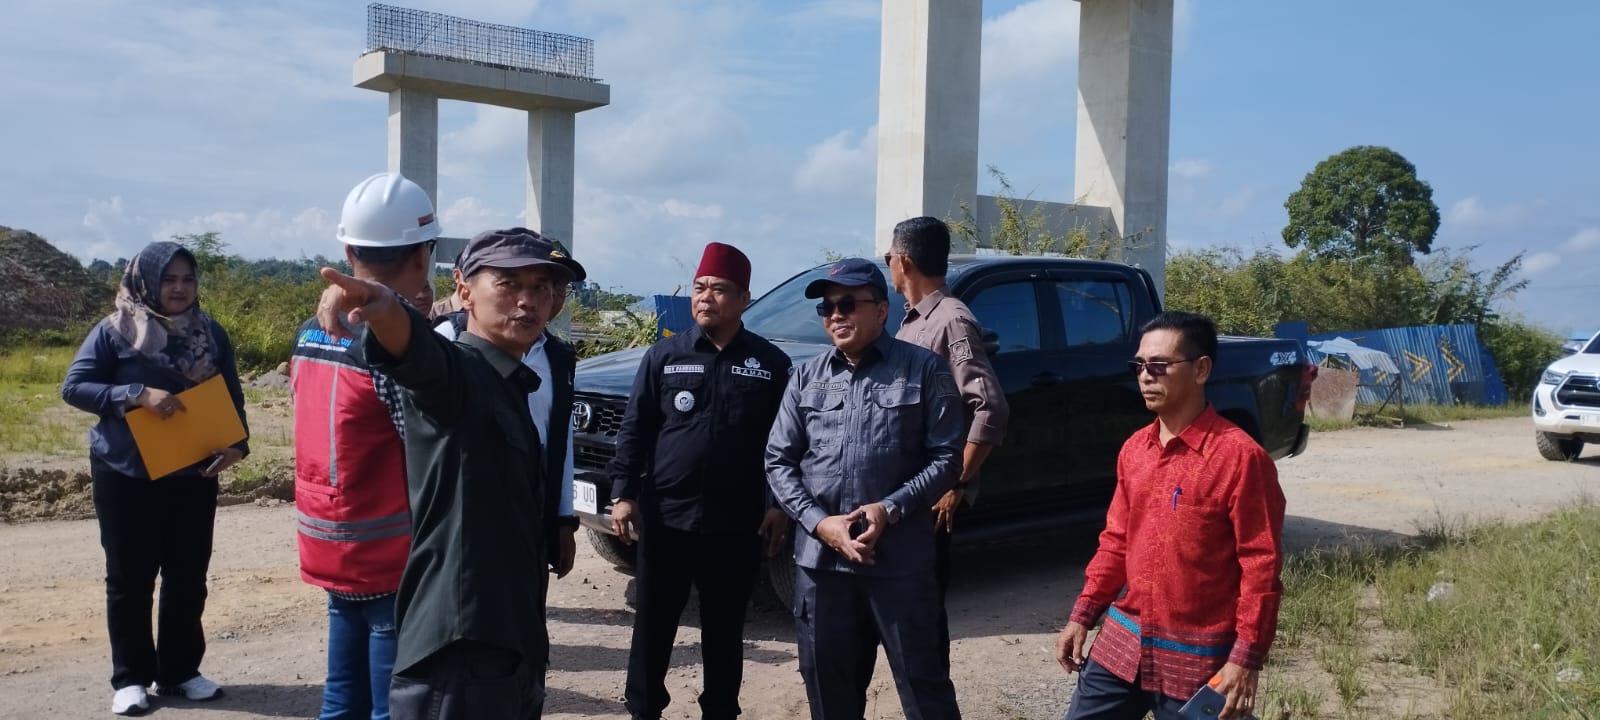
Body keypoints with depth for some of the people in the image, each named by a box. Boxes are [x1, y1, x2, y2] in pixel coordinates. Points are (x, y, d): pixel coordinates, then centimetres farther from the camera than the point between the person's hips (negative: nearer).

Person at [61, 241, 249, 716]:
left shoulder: (211, 333, 2)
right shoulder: (115, 331, -6)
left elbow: (231, 396, 5)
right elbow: (73, 387, -8)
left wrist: (237, 444, -11)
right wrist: (136, 395, -22)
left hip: (194, 475, 3)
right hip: (126, 475, -3)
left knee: (188, 576, 9)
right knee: (130, 578, 6)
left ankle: (180, 671, 22)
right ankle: (130, 678, 18)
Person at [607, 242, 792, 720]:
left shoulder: (771, 363, 2)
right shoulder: (664, 356, 2)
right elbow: (634, 429, 3)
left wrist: (779, 504, -1)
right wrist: (623, 492, -3)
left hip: (737, 523, 0)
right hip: (665, 517, 0)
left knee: (725, 630, 12)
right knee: (653, 624, 9)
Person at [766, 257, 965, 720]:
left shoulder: (924, 369, -2)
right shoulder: (807, 378, 9)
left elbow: (947, 456, -4)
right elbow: (779, 461, 7)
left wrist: (890, 509, -16)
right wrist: (819, 522, -8)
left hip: (900, 559, -4)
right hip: (820, 557, 4)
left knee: (922, 681, 3)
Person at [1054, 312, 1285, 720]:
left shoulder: (1240, 455, -13)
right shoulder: (1134, 449, 6)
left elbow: (1261, 565, -13)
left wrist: (1246, 659, -15)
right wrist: (1083, 615, 11)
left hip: (1196, 658, -6)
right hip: (1123, 643, 6)